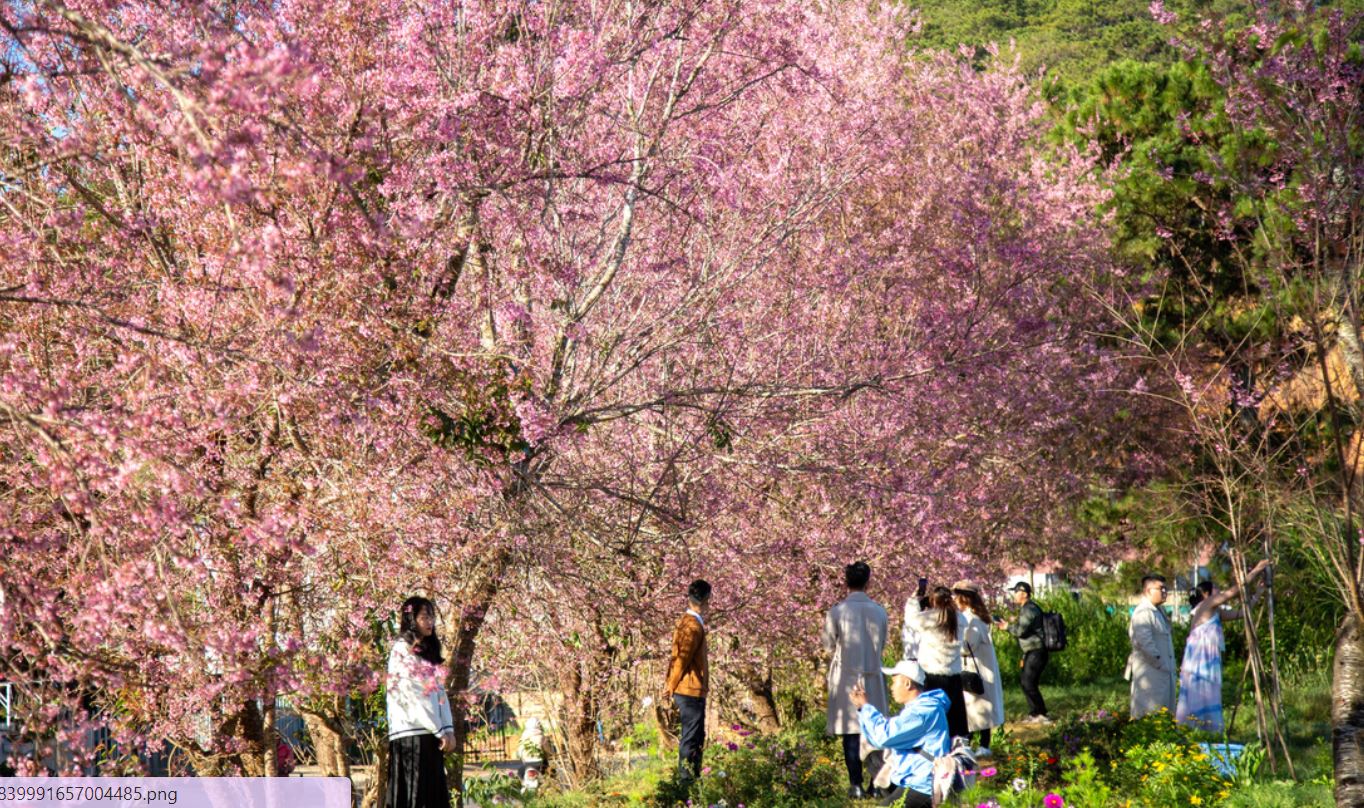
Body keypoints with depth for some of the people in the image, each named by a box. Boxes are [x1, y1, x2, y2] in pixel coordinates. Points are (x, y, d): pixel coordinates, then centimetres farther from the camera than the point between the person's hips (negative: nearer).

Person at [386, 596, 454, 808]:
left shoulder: (428, 653, 20)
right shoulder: (401, 651, -5)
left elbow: (440, 693, 14)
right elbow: (411, 696, -11)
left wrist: (448, 729, 0)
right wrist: (439, 731, -12)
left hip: (430, 736, 8)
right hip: (411, 733, -8)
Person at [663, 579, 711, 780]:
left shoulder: (686, 622, 14)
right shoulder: (693, 626, -17)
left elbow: (679, 657, 15)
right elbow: (682, 659, -18)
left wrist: (671, 685, 13)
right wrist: (672, 687, -10)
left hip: (690, 692, 10)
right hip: (692, 691, -10)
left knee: (696, 737, 16)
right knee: (691, 739, -5)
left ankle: (692, 778, 21)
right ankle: (687, 779, -3)